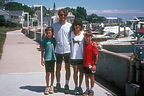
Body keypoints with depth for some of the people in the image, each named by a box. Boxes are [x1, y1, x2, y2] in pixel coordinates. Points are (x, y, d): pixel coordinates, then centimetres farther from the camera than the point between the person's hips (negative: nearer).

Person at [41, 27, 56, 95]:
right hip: (47, 58, -2)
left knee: (52, 73, 8)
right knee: (47, 73, 0)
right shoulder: (44, 40, -1)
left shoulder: (54, 39, 4)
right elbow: (42, 50, 6)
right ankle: (47, 87, 12)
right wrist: (42, 59, 3)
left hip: (53, 58, 2)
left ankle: (51, 86, 21)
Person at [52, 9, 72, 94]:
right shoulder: (54, 25, 2)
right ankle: (58, 84, 24)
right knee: (58, 68, 8)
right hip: (58, 50, 1)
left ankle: (67, 85, 18)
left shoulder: (70, 25, 0)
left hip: (67, 50, -1)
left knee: (67, 68, 6)